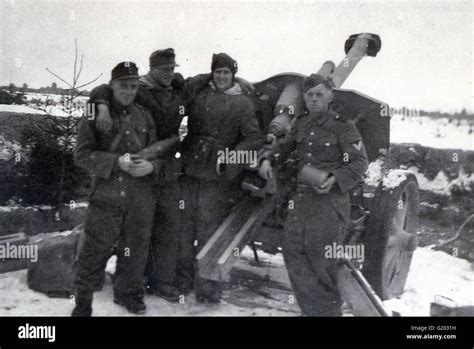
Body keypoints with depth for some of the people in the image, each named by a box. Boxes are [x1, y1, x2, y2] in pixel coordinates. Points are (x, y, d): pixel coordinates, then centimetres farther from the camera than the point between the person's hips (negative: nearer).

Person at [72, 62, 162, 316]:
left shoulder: (145, 117, 11)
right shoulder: (95, 116, -1)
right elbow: (82, 155, -5)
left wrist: (151, 166, -9)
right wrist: (117, 162, -18)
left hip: (141, 197, 4)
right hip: (106, 195, -4)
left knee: (136, 248, 13)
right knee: (96, 250, -2)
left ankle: (127, 291, 34)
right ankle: (83, 300, 16)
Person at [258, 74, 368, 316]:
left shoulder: (342, 126, -7)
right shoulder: (301, 123, 11)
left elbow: (360, 162, -9)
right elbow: (285, 146, 24)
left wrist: (335, 179, -22)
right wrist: (267, 159, 5)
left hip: (330, 198, -6)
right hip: (301, 195, 6)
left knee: (322, 255, -4)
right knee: (293, 248, 4)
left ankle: (329, 309, 17)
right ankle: (313, 308, 18)